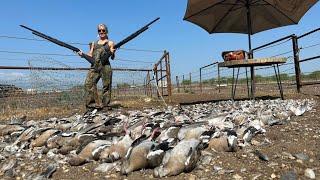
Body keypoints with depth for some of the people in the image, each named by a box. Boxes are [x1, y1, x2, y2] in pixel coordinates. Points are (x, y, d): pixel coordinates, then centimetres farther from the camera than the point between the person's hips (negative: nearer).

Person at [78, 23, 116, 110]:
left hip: (105, 66, -3)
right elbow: (90, 55, 18)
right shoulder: (94, 43, 23)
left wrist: (113, 53, -16)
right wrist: (82, 54, 0)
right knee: (88, 84, -13)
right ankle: (94, 104, -10)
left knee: (106, 86, -5)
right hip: (94, 66, 3)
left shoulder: (110, 43, 13)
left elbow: (112, 57, 5)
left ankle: (105, 105, 4)